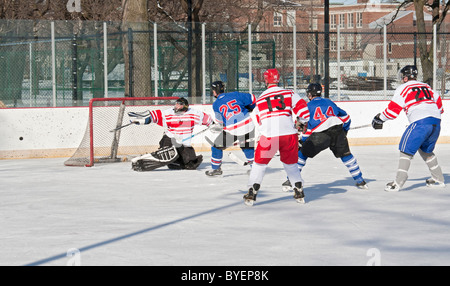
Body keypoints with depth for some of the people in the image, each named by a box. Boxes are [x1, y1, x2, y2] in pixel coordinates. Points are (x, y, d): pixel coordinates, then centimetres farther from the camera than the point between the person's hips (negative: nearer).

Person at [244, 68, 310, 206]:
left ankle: (252, 192, 7)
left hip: (269, 135, -1)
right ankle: (299, 191, 16)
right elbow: (302, 109, 3)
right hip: (289, 133, 1)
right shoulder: (289, 93, 11)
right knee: (290, 163, 21)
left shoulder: (260, 100, 16)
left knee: (260, 163, 14)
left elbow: (259, 121, 24)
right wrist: (303, 123, 21)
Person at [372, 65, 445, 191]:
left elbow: (393, 109, 4)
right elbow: (438, 102, 28)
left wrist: (379, 118, 16)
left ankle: (399, 182, -7)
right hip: (436, 122, 7)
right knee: (425, 150, 25)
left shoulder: (403, 88, 7)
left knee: (406, 149, 0)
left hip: (420, 122, -7)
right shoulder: (426, 87, 25)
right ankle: (438, 179, 24)